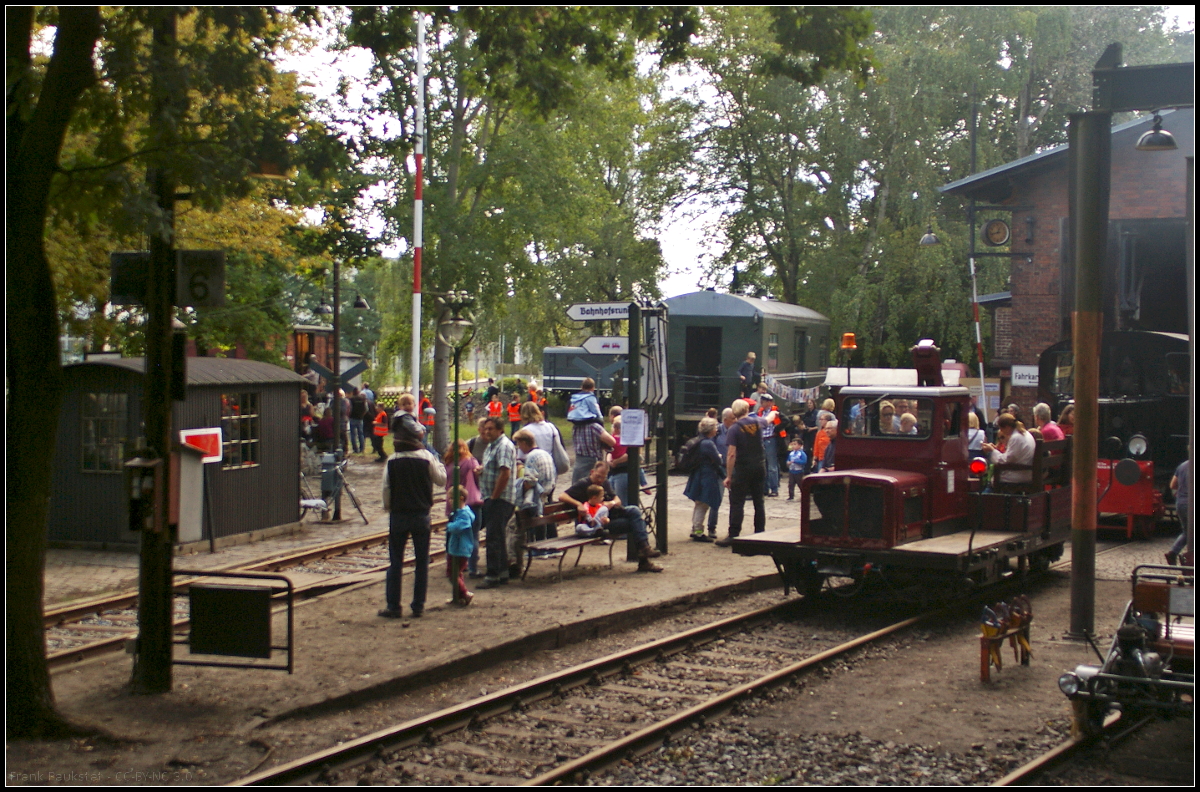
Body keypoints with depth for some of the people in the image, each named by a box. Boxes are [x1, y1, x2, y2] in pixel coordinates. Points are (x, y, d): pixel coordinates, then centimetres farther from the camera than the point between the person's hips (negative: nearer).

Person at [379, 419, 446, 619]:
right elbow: (441, 479, 3)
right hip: (421, 515, 0)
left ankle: (393, 606, 5)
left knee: (396, 563, 6)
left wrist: (388, 508, 11)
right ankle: (418, 606, 8)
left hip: (398, 515, 0)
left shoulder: (392, 460, -4)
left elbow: (386, 488, -5)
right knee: (422, 562, 8)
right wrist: (437, 461, 18)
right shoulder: (426, 458, -6)